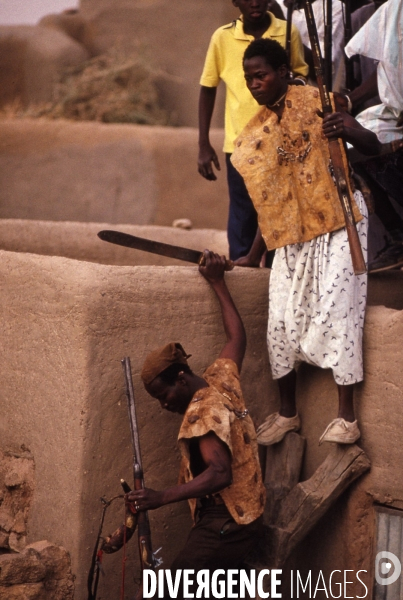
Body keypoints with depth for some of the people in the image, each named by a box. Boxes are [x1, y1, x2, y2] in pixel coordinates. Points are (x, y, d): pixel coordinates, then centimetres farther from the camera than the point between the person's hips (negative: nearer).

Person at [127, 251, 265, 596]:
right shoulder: (223, 380, 6)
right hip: (244, 518, 10)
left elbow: (219, 474, -30)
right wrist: (218, 283, 31)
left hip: (224, 525, -10)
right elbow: (237, 338, 24)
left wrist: (161, 498, -36)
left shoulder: (203, 413, -19)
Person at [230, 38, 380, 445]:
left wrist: (348, 130, -34)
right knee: (281, 323, 2)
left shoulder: (315, 103, -7)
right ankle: (287, 413, 16)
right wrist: (253, 256, 16)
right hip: (290, 238, 5)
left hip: (336, 226, -5)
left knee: (335, 316, -9)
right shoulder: (254, 135, 8)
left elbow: (372, 147, -12)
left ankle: (346, 417, -3)